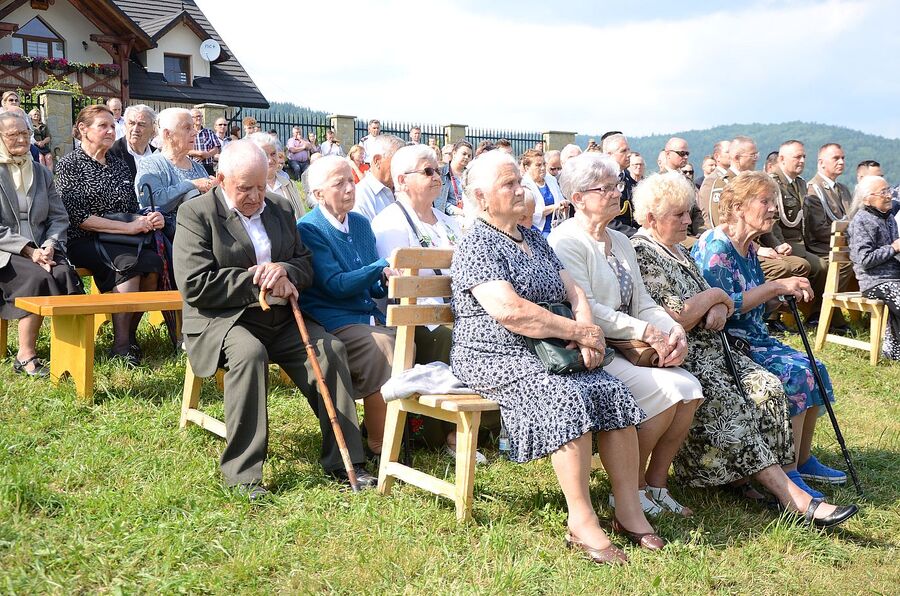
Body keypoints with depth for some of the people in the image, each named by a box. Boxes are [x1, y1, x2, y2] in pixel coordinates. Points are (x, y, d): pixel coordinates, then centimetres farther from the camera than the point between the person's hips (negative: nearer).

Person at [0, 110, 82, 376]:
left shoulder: (41, 173, 17)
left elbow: (59, 217, 13)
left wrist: (50, 245, -7)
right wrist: (28, 250, -17)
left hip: (41, 250, 4)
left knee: (66, 274, -27)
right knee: (38, 278, -31)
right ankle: (26, 357, -25)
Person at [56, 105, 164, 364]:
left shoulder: (118, 164, 18)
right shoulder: (69, 165, 0)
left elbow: (131, 208, 19)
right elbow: (78, 216, -11)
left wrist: (147, 220, -6)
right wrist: (128, 227, -16)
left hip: (119, 242, 5)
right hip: (82, 242, -5)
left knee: (153, 261, -26)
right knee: (128, 262, -33)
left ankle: (129, 333, -11)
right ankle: (120, 345, -25)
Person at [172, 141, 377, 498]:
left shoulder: (280, 209, 14)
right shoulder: (196, 213, -4)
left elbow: (306, 265, 16)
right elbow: (194, 284, -14)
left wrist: (284, 271, -10)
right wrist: (257, 280, -15)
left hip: (279, 318, 6)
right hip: (222, 318, -5)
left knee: (331, 348, -18)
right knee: (250, 353, -37)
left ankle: (342, 461, -10)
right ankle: (242, 473, -28)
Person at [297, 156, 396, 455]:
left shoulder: (361, 224, 15)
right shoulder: (308, 229, -6)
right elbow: (335, 285, -15)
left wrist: (388, 280, -7)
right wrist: (382, 267, -20)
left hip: (368, 315, 6)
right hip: (331, 320, -6)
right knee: (381, 348, -30)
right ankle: (379, 445, -18)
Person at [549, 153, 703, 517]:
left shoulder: (620, 242, 20)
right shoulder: (566, 241, -8)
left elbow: (642, 302, 16)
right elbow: (584, 309, -18)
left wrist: (674, 331, -5)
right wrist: (647, 332, -19)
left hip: (626, 350, 8)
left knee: (689, 388, -12)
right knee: (666, 392, -23)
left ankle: (656, 483, 2)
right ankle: (630, 488, -7)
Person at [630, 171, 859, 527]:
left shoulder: (678, 250, 18)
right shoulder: (641, 254, -12)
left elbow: (712, 306, 19)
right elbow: (677, 319, -19)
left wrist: (717, 310, -6)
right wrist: (716, 296, -3)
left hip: (706, 348, 9)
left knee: (766, 387, -11)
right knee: (727, 402, -25)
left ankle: (737, 474, -10)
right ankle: (790, 495, -24)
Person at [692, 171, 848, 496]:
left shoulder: (749, 249, 14)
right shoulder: (714, 246, -15)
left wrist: (789, 294, -1)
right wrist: (776, 285, -21)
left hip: (755, 339, 10)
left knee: (815, 369, 1)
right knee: (796, 375, -22)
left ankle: (803, 460, 10)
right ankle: (787, 474, -16)